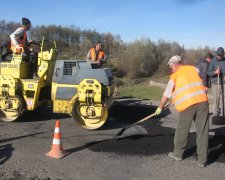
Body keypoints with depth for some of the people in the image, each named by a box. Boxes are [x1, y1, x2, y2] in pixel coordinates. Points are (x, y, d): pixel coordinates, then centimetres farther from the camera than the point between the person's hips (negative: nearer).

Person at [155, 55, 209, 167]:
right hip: (202, 101, 3)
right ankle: (202, 160, 12)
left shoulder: (174, 76, 6)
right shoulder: (194, 69, 14)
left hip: (187, 104, -3)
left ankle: (178, 154, 30)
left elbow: (166, 96, 11)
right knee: (202, 131, 7)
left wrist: (160, 108, 25)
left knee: (182, 131, 13)